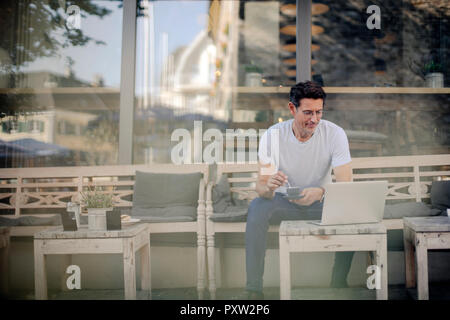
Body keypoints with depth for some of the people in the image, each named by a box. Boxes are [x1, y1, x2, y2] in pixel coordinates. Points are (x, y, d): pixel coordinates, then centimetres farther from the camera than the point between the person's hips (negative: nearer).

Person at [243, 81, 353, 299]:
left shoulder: (335, 134, -15)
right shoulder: (273, 136, -15)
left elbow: (345, 184, -21)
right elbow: (261, 187, -19)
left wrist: (320, 193, -43)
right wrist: (269, 186, -46)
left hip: (321, 202, 1)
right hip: (283, 201, 0)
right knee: (257, 207, -31)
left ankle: (339, 282, -11)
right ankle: (253, 288, -24)